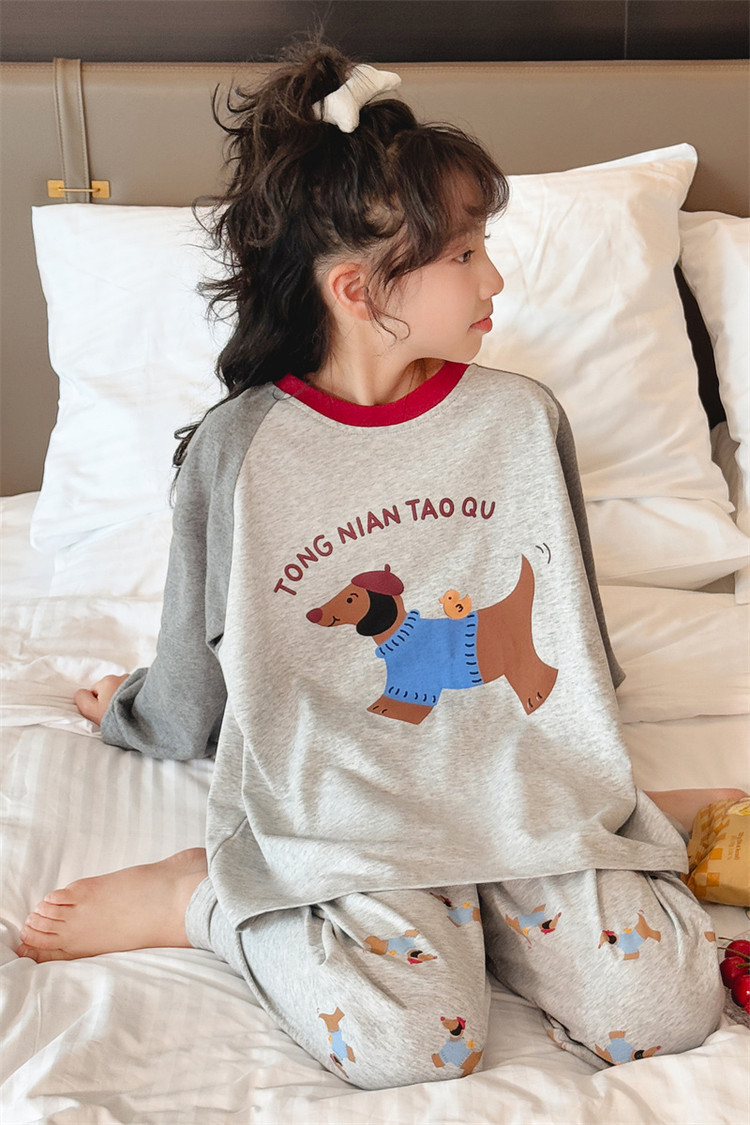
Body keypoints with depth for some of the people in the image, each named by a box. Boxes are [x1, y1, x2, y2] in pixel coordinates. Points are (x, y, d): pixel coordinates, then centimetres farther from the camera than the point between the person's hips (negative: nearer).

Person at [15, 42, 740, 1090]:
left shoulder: (522, 417, 2)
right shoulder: (238, 449, -8)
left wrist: (591, 777, 22)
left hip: (526, 783, 4)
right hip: (349, 807, -3)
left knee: (658, 1009, -16)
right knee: (404, 1040, -27)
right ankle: (200, 895, -4)